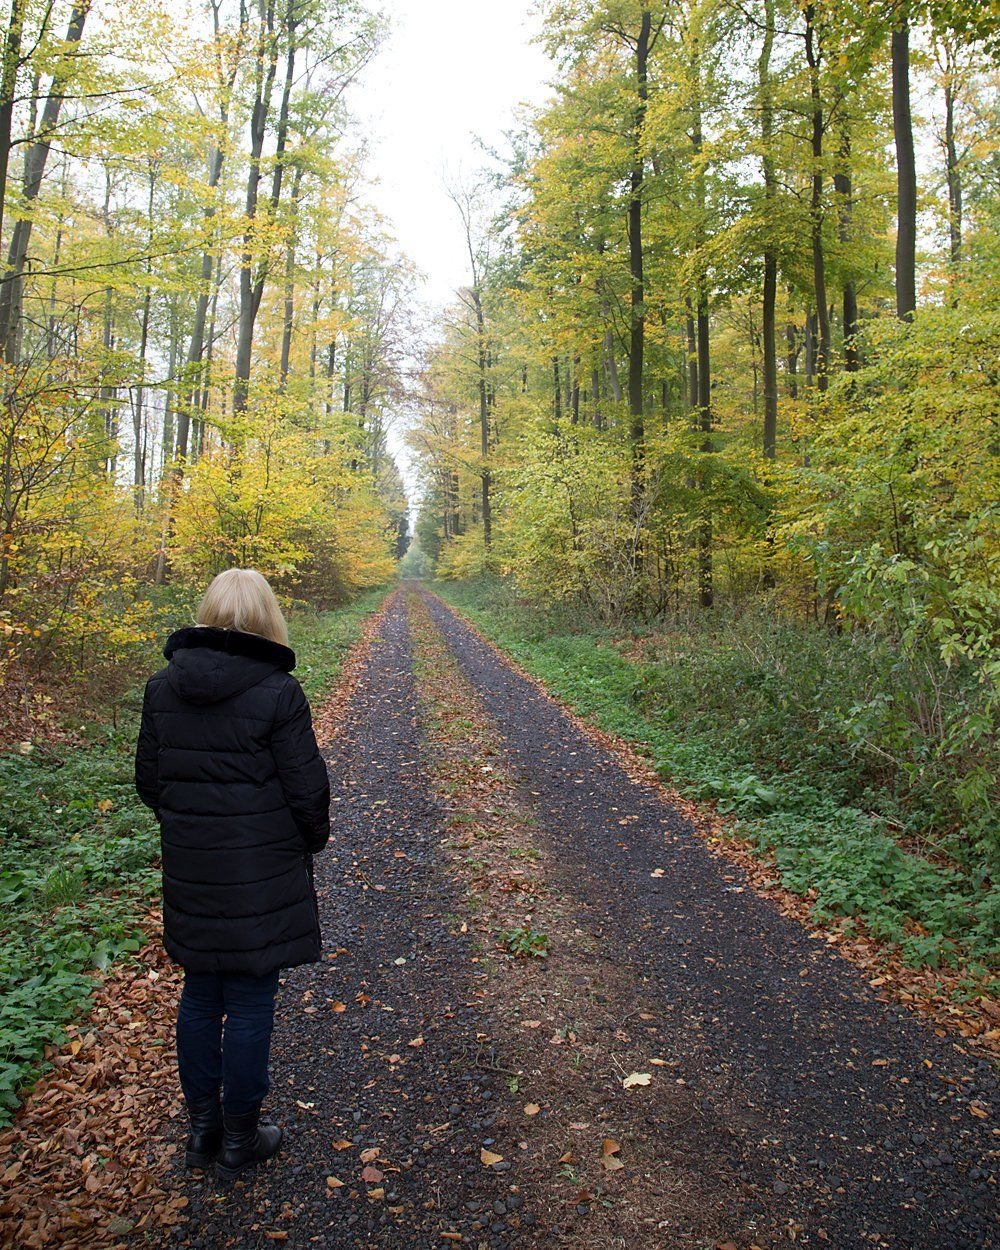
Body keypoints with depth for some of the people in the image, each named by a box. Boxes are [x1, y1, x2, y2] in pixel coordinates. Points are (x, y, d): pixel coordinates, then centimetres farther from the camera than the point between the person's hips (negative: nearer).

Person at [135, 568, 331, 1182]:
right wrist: (311, 842, 5)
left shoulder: (162, 687, -1)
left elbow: (149, 779, 5)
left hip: (189, 876, 5)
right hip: (262, 877, -5)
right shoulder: (277, 691, -17)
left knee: (200, 998, 20)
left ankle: (203, 1127, 35)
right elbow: (306, 787, -13)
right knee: (249, 1005, 10)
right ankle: (239, 1139, 25)